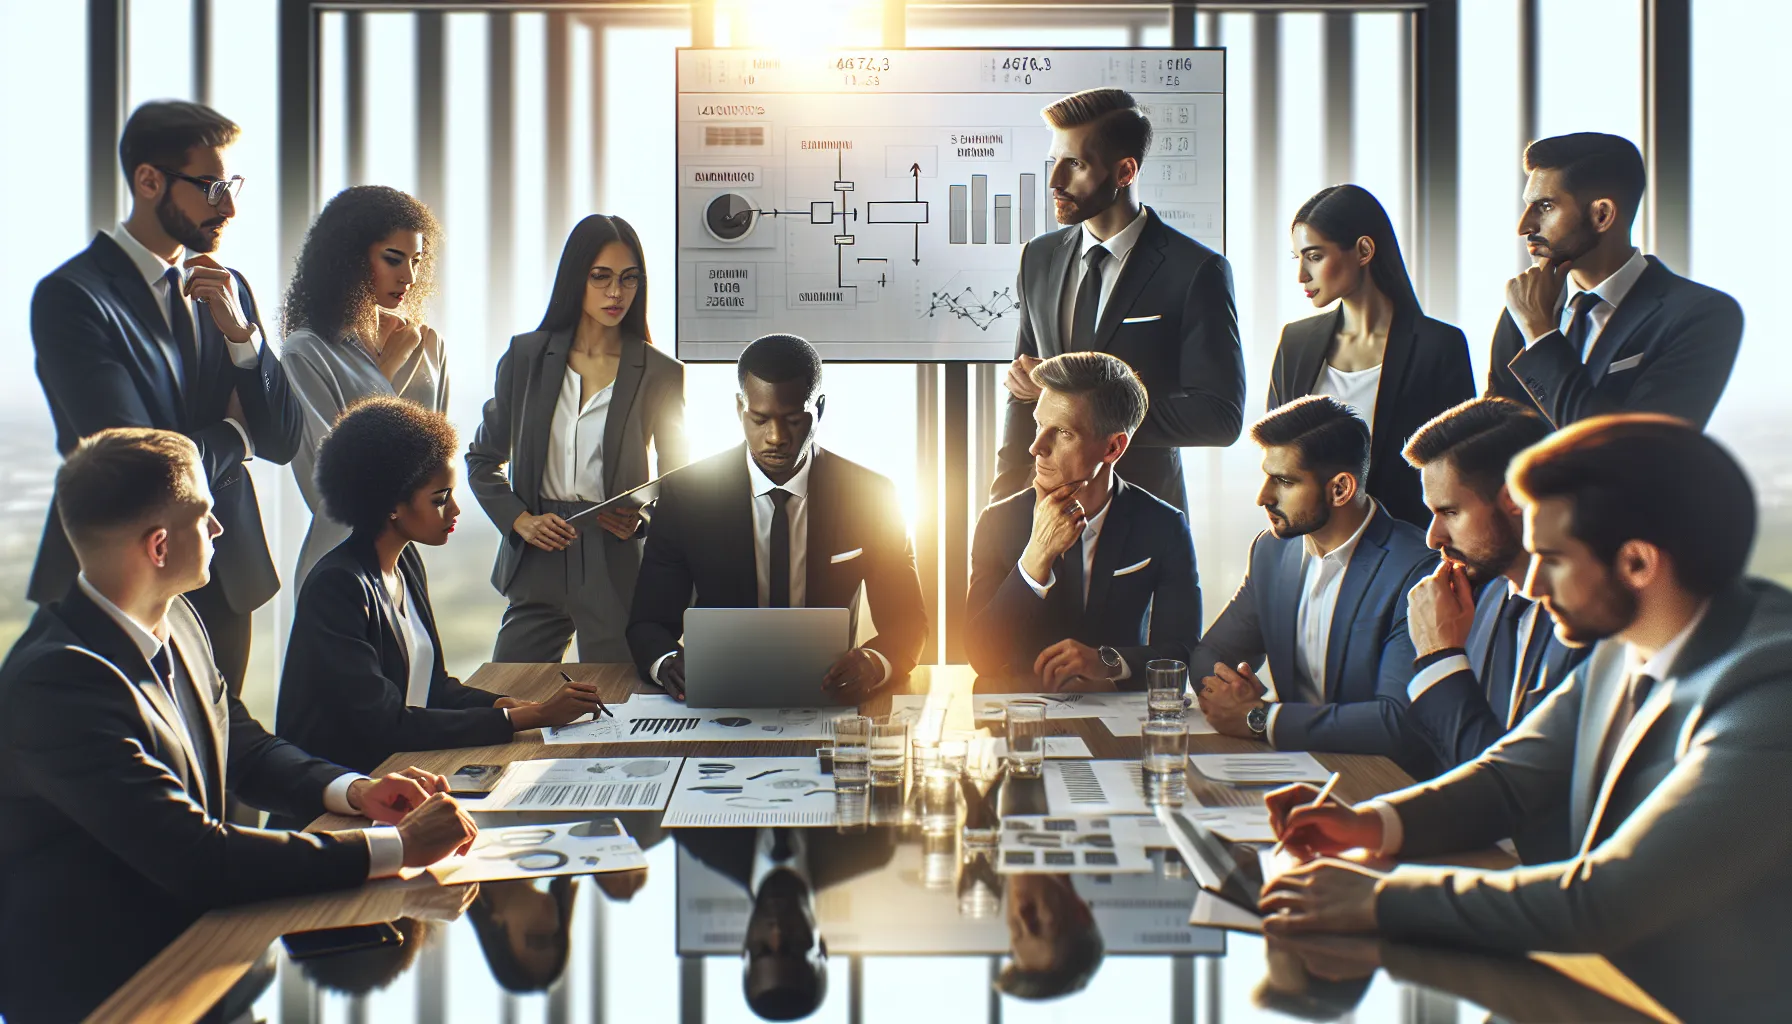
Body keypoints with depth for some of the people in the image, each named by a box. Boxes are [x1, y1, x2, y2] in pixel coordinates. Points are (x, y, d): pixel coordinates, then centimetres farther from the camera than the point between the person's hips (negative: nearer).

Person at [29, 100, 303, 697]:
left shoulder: (226, 288, 9)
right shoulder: (71, 296, -12)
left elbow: (283, 442, 5)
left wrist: (239, 331, -9)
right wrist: (234, 435, -1)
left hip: (225, 580, 6)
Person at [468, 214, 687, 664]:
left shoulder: (660, 374, 2)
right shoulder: (526, 356, 7)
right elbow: (483, 460, 13)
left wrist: (643, 517, -10)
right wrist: (520, 520, -3)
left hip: (617, 568, -2)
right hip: (538, 561, 2)